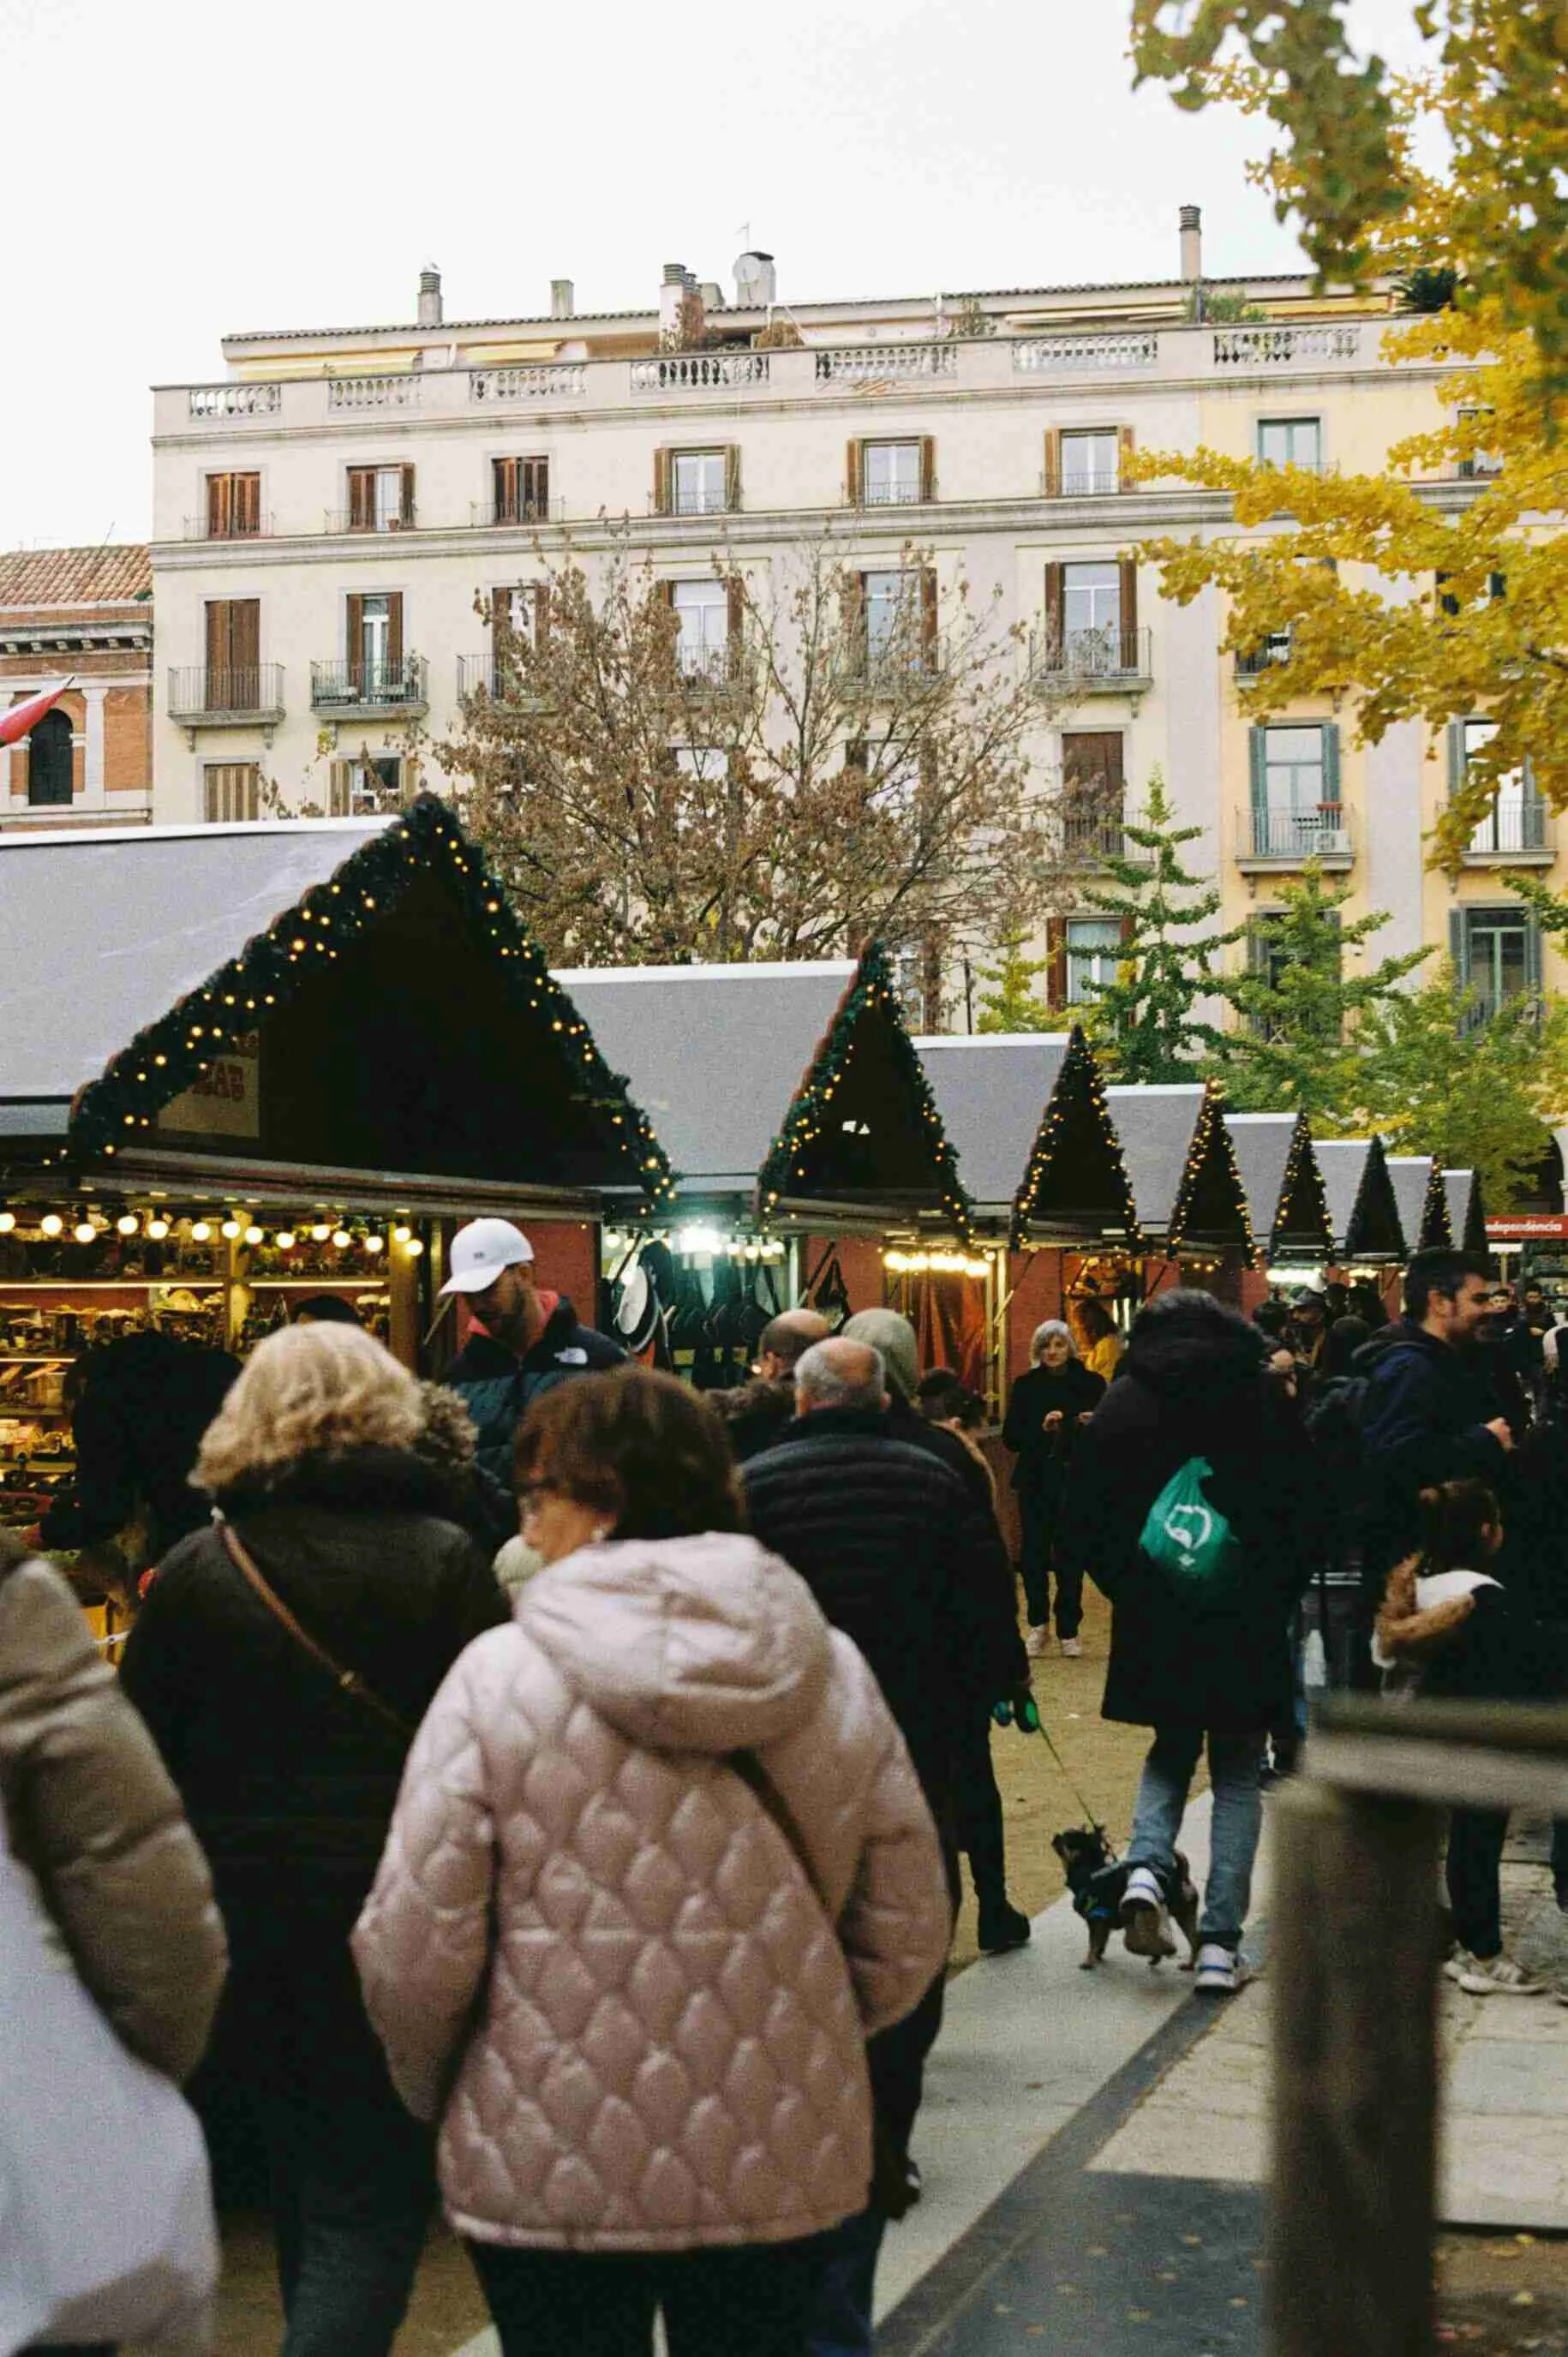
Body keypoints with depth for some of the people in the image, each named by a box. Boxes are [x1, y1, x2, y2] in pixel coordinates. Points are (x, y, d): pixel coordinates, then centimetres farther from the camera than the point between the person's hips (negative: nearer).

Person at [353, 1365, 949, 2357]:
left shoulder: (500, 1678, -12)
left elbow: (415, 1950, -12)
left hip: (554, 2170, -3)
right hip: (781, 2165, 3)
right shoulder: (833, 1672, -1)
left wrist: (433, 2088, 7)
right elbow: (906, 1939, 4)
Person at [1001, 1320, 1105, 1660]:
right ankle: (1038, 1625, 12)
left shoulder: (1091, 1384, 3)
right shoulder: (1026, 1386, 5)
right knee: (1034, 1555, -2)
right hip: (1035, 1481, 1)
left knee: (1071, 1557, 0)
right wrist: (1042, 1428, -15)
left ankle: (1068, 1631, 9)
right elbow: (1010, 1437, 1)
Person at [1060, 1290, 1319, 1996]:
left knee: (1171, 1753, 22)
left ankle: (1146, 1867, -5)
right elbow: (1302, 1509, -2)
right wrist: (1278, 1594, 8)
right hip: (1248, 1621, -1)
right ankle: (1220, 1942, 3)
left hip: (1155, 1620, 1)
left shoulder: (1123, 1404, 3)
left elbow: (1086, 1520, 0)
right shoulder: (1262, 1396, 0)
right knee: (1237, 1773, 9)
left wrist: (1130, 1588, 10)